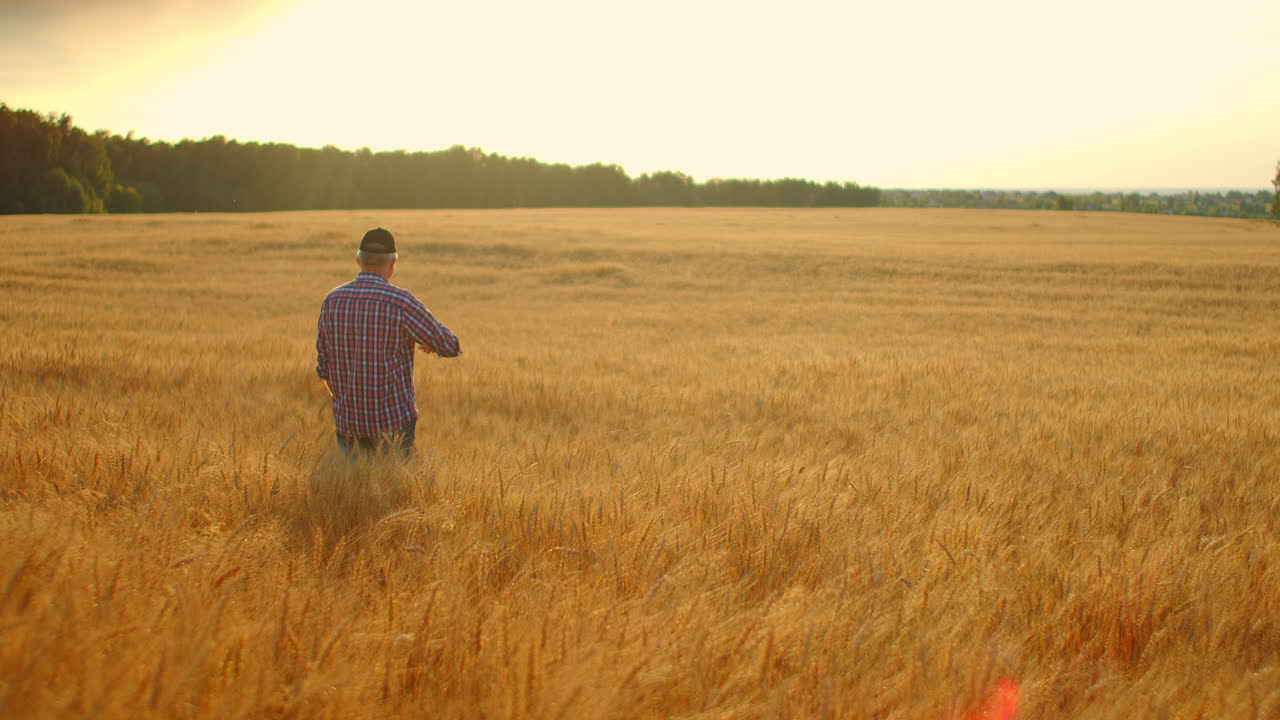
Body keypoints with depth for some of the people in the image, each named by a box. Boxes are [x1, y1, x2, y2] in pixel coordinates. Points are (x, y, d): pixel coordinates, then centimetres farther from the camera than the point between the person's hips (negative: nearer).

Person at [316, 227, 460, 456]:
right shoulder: (400, 302, -14)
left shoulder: (332, 300, 0)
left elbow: (323, 367, 6)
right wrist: (431, 342, 17)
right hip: (394, 422, -4)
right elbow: (450, 347, -5)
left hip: (348, 421, 4)